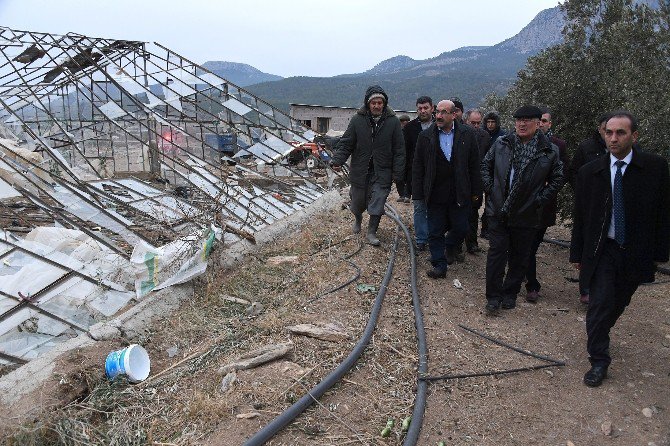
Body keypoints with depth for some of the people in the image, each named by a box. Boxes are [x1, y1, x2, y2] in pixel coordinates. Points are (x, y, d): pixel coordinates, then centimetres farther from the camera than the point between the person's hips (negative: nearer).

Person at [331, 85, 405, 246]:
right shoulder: (357, 120, -6)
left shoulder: (393, 121, -6)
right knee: (358, 202, 16)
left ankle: (371, 232, 16)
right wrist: (337, 160, -19)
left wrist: (398, 173, -7)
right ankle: (358, 219, 48)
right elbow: (346, 143, -4)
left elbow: (399, 150, -4)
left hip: (382, 172, -1)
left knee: (377, 203, -1)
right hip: (360, 171, 1)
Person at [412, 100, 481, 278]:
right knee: (435, 232, 5)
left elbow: (474, 165, 4)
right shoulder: (426, 136, 0)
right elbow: (417, 167, 2)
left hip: (460, 195, 0)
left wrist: (475, 191, 3)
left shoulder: (467, 134, 0)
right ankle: (439, 265, 16)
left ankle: (447, 248, 40)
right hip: (435, 195, 0)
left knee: (460, 229, 11)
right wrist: (418, 193, -1)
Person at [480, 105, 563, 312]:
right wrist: (490, 188, 2)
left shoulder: (549, 152, -3)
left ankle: (510, 293, 28)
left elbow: (557, 179, 5)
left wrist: (539, 199, -4)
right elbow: (485, 165, 13)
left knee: (519, 257, 11)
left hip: (526, 215, 0)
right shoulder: (501, 144, 2)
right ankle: (493, 297, 11)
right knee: (496, 254, 1)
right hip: (498, 211, 1)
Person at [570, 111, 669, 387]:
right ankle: (599, 361, 6)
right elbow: (580, 217, 2)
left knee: (618, 304, 17)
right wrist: (577, 253, 4)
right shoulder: (590, 172, -4)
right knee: (600, 304, -6)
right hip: (602, 250, -1)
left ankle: (599, 334, 43)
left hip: (636, 252, 1)